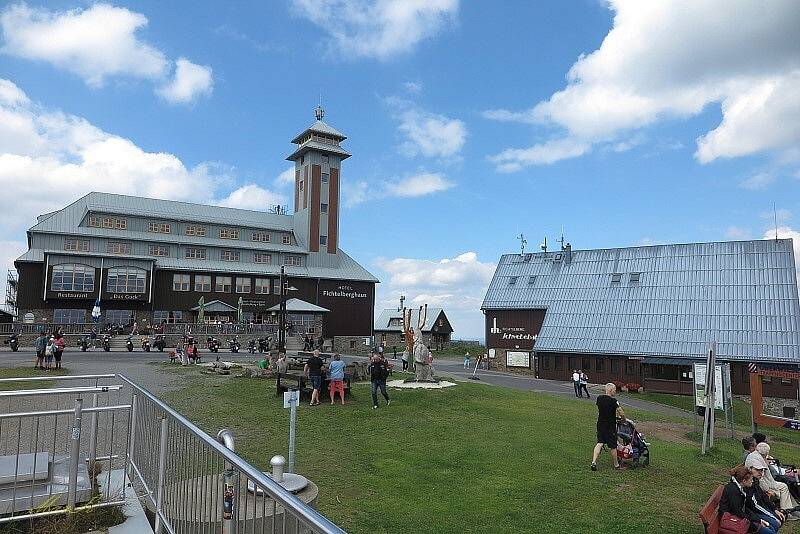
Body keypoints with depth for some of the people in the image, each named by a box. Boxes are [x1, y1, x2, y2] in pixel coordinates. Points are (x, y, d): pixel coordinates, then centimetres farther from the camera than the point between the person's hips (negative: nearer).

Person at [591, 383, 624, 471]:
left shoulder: (599, 398, 1)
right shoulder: (613, 401, -18)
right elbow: (622, 414, -21)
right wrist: (623, 419, 2)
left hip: (600, 424, 5)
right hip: (610, 426, -5)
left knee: (599, 443, 6)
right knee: (613, 446, 9)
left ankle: (594, 462, -7)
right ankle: (616, 465, 25)